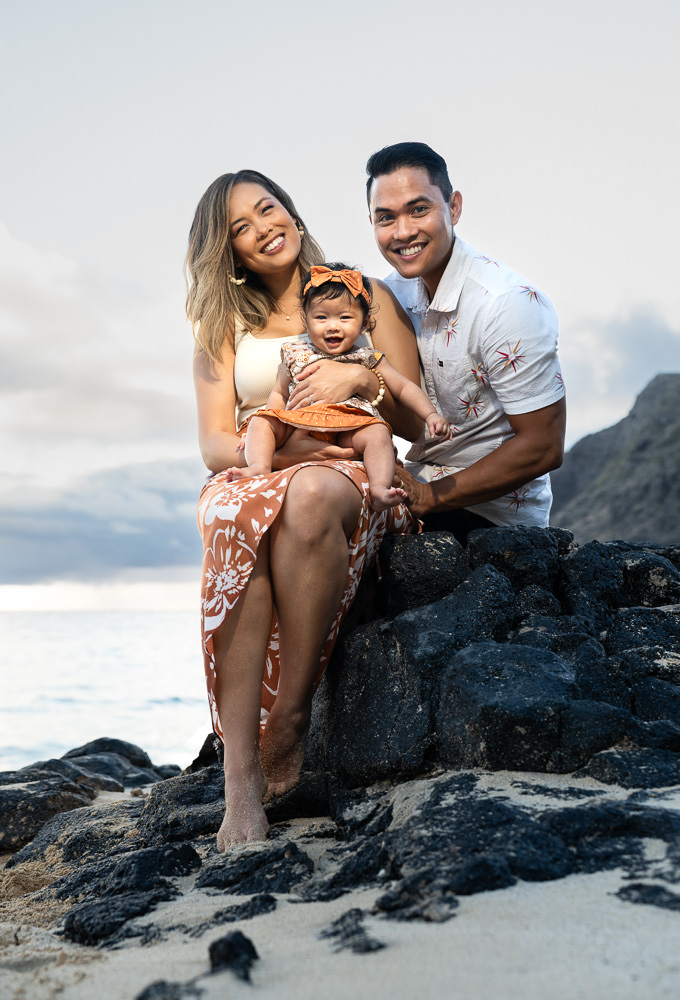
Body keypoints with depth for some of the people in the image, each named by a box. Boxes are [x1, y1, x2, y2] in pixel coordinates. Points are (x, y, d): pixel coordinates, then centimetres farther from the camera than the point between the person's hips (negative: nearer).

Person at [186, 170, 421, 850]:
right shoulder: (223, 327, 17)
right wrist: (278, 447, -15)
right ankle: (240, 778, -40)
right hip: (254, 479, 1)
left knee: (310, 496, -39)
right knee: (238, 516, -37)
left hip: (355, 472, -1)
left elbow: (416, 423, 9)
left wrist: (362, 377, -10)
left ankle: (290, 721, -30)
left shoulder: (368, 296, 13)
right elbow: (213, 444, 6)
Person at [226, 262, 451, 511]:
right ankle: (260, 467, -29)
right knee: (261, 421, -13)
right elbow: (279, 393, 23)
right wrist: (269, 421, 4)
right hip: (298, 425, 2)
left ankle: (378, 489, -41)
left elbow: (404, 388, 13)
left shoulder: (369, 360, 12)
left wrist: (431, 415, -1)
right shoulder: (296, 357, 16)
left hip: (349, 430, -2)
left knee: (377, 433, -30)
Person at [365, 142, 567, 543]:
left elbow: (543, 448, -19)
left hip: (493, 512, -7)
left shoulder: (511, 304, -20)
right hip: (418, 484, 7)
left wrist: (431, 495, -20)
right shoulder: (394, 292, 4)